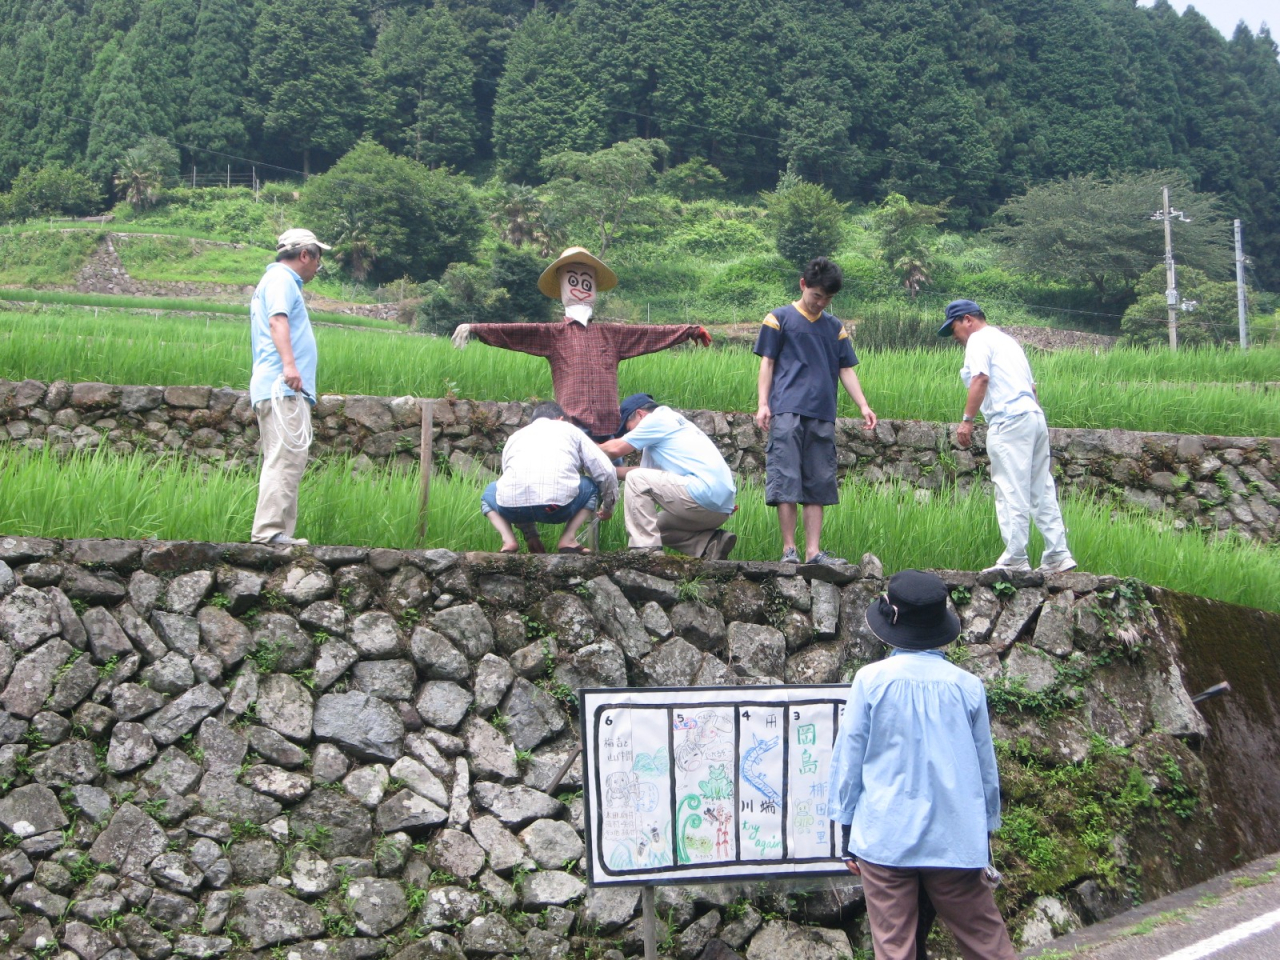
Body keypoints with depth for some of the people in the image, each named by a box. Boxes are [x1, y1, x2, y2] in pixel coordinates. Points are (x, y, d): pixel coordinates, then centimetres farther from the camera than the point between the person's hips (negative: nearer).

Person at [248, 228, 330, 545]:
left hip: (288, 390, 11)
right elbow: (277, 320, -21)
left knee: (289, 461, 9)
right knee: (285, 459, -17)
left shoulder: (281, 280, 28)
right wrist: (288, 364, -34)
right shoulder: (281, 279, -4)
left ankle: (282, 532, 8)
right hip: (283, 388, -11)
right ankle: (269, 529, -22)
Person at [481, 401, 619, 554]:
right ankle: (567, 540, 11)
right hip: (558, 506, -2)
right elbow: (606, 472, 20)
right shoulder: (569, 429, 27)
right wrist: (608, 507, 38)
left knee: (490, 493, 37)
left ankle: (509, 541, 11)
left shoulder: (515, 436, 32)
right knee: (592, 487, 29)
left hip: (512, 507, 2)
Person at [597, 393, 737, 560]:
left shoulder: (657, 419, -1)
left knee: (636, 480, -5)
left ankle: (645, 549, -11)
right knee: (657, 526, 25)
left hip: (705, 495, -10)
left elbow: (616, 448, -1)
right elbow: (646, 472, 28)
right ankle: (712, 544, 7)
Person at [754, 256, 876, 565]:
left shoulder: (836, 328, 19)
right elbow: (767, 363, 4)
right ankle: (789, 549, -5)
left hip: (823, 417, 4)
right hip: (787, 412, -4)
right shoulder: (779, 319, 7)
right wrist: (763, 404, -6)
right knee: (786, 482, -8)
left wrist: (863, 405, 6)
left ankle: (813, 551, 4)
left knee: (819, 486, 3)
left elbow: (846, 369, 18)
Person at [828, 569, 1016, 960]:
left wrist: (847, 831, 8)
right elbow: (986, 765, 8)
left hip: (885, 838, -2)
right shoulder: (967, 685, -1)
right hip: (956, 839, 2)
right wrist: (986, 831, 20)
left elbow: (848, 757, -2)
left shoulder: (871, 680, -6)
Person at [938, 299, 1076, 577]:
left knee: (1011, 492, -9)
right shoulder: (1006, 339, 28)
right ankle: (1058, 555, 8)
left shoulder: (979, 340, 1)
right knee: (1042, 490, 9)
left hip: (1009, 419, -9)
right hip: (1035, 417, 9)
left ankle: (1015, 559, -11)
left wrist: (967, 420, -16)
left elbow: (980, 379, -14)